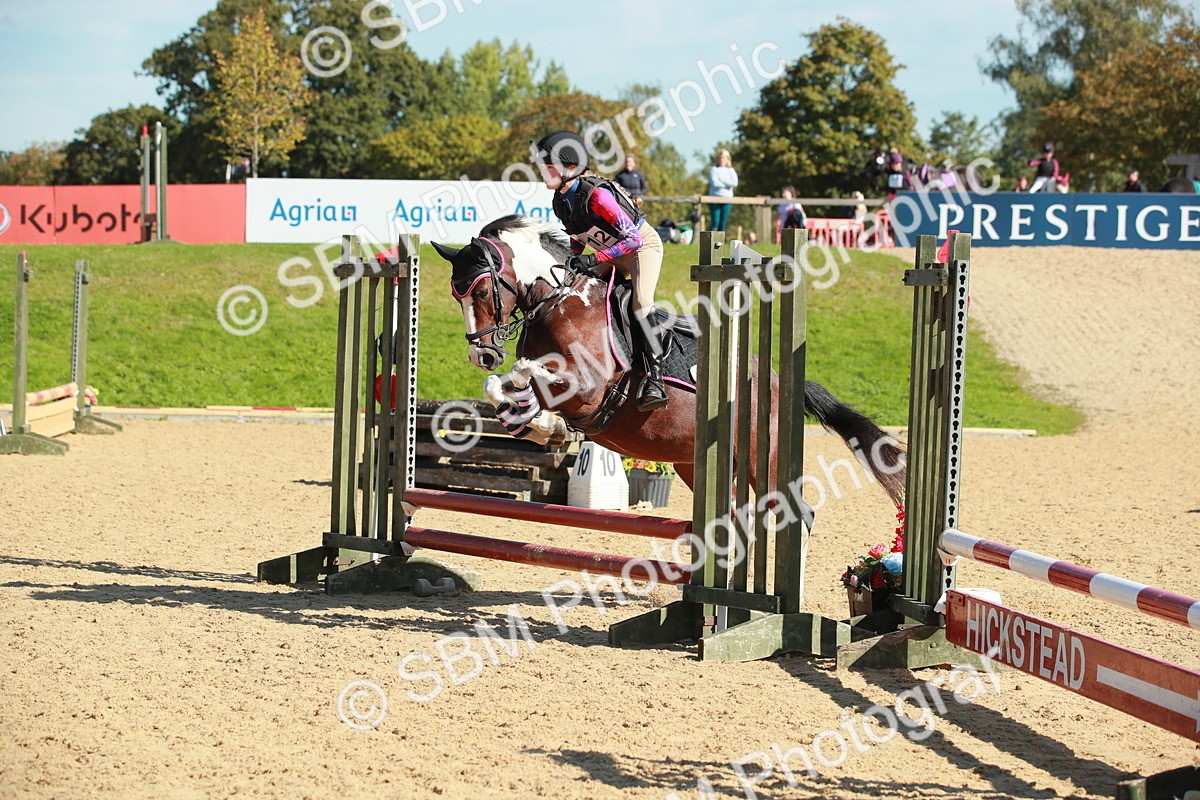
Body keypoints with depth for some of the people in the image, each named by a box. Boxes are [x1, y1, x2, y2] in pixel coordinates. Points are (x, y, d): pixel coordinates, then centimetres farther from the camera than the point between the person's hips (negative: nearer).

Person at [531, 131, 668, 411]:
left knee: (641, 302, -28)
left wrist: (593, 259, -34)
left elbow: (633, 239, -31)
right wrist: (572, 263, -1)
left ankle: (654, 379, -32)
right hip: (611, 254, 9)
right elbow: (577, 237, 13)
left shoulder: (596, 195, -32)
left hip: (643, 245, -9)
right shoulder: (561, 201, -6)